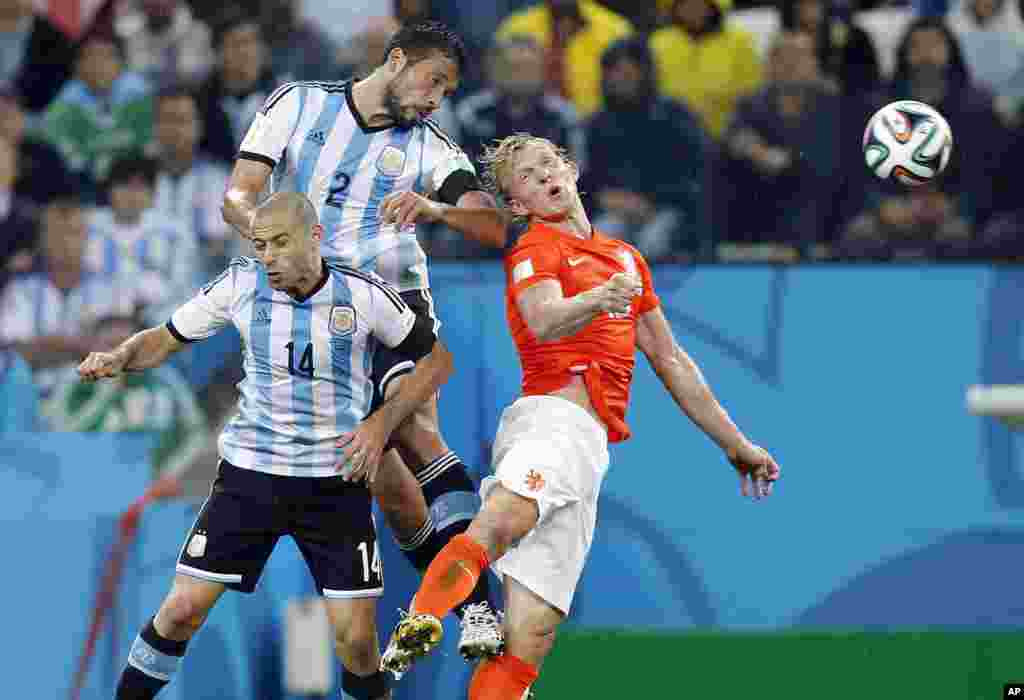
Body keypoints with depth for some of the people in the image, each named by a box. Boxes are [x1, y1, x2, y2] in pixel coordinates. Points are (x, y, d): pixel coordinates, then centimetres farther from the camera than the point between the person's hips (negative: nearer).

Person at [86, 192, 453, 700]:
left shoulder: (363, 294, -9)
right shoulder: (241, 285, -6)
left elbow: (436, 359, 3)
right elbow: (165, 339, 5)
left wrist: (382, 421, -10)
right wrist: (120, 357, -17)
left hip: (335, 483, -1)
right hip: (249, 471, 1)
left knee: (357, 640, -6)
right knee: (183, 609, -5)